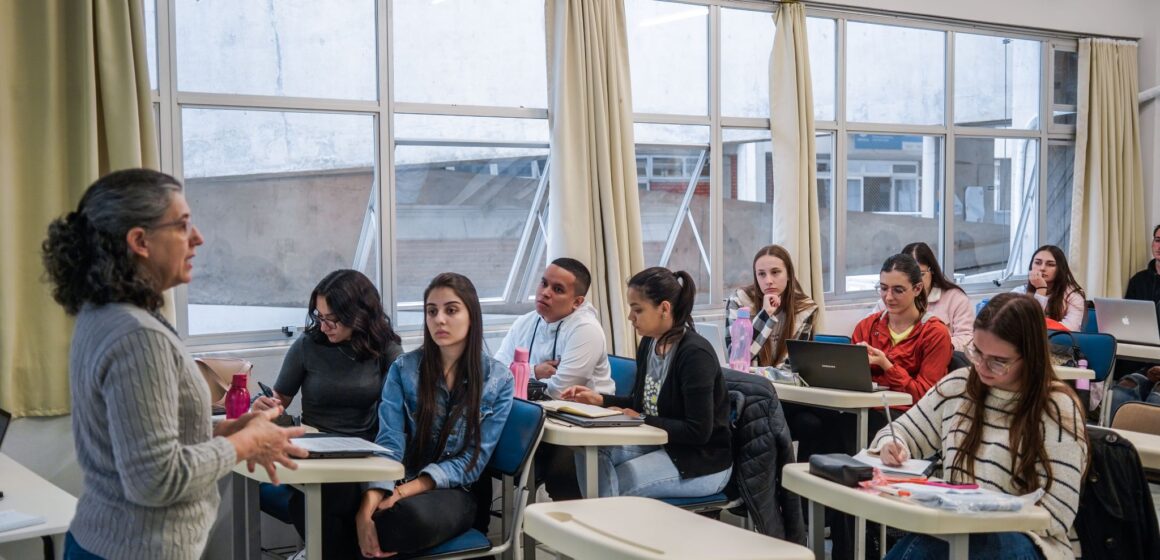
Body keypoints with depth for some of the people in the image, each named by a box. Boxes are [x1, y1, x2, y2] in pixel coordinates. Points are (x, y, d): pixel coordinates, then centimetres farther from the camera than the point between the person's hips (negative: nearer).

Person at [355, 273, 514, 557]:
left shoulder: (499, 379, -1)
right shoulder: (403, 368, 1)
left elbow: (473, 461, -5)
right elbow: (390, 443, -9)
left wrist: (406, 491, -19)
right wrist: (366, 510, -28)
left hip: (456, 491, -1)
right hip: (403, 484, 1)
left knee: (413, 515, -38)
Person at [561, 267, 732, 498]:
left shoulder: (695, 354, -21)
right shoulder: (648, 344, 4)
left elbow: (698, 431, -22)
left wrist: (642, 420, -17)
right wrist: (599, 399, 1)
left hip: (704, 462, -8)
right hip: (659, 445, 8)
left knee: (617, 483, -22)